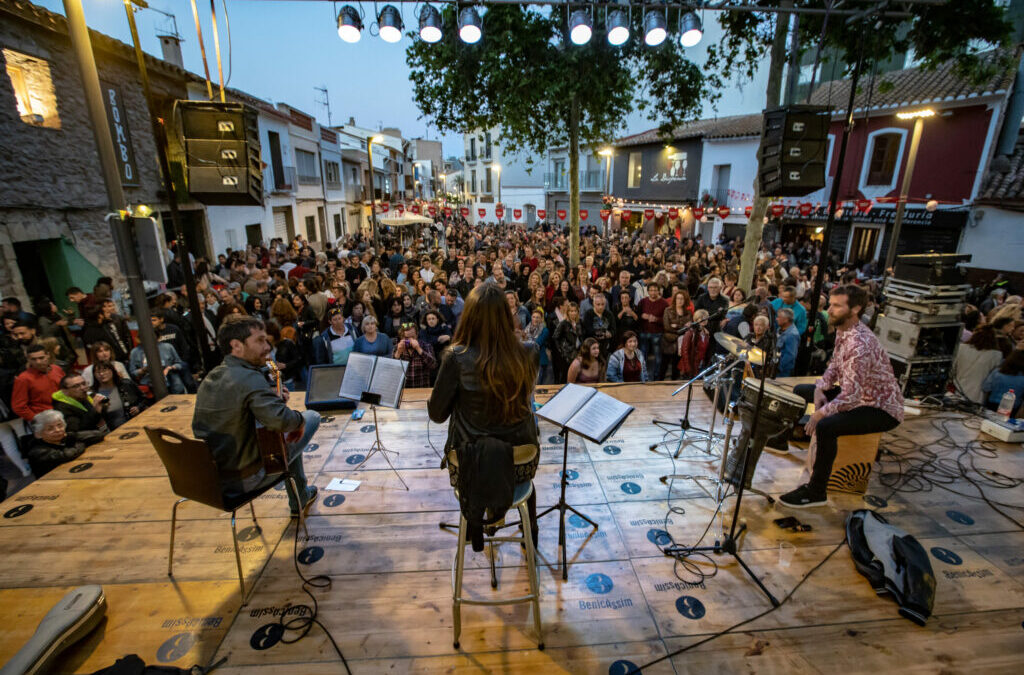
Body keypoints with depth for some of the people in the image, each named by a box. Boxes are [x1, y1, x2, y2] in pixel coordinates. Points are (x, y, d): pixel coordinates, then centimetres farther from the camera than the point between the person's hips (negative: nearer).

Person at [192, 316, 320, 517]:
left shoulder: (210, 378, 5)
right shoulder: (250, 378, -23)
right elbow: (281, 420, -37)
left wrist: (272, 398, 3)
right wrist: (300, 419, -16)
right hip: (243, 480, -8)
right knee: (312, 416, 2)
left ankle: (300, 498, 39)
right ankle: (300, 499, 21)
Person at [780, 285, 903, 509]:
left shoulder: (860, 345, -31)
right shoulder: (843, 331, 1)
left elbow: (850, 396, -34)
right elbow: (835, 365, 12)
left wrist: (821, 413, -26)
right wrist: (820, 388, -5)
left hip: (882, 409, -10)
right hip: (859, 395, 10)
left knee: (826, 427, -32)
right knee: (800, 390, 12)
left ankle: (816, 493, -17)